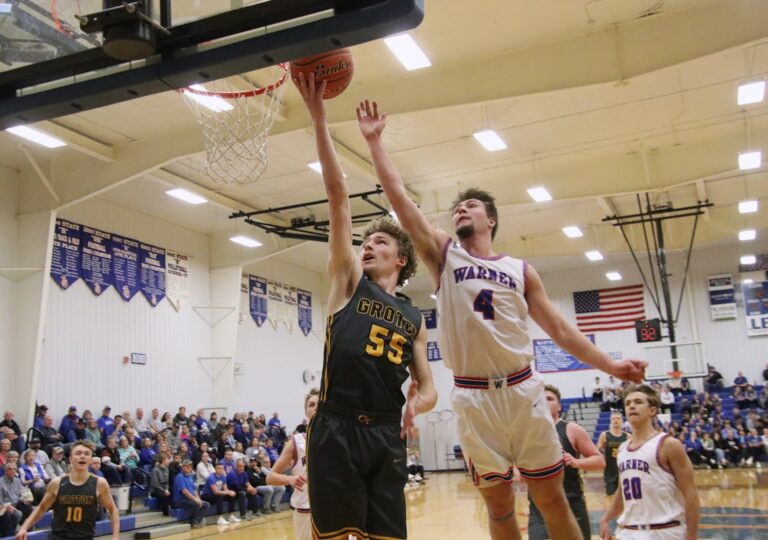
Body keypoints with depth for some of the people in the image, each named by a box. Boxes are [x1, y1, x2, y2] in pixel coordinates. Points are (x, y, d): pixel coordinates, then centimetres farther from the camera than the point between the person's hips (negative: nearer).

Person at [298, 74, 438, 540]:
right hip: (335, 432, -3)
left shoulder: (415, 320, 16)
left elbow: (427, 386, 17)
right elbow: (338, 195, -1)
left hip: (386, 437, 3)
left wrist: (419, 402, -10)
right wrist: (319, 114, -6)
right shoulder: (348, 282, 7)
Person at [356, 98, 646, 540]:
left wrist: (610, 365, 2)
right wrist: (374, 141, -1)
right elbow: (400, 198, 0)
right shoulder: (443, 255, 7)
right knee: (499, 504, 8)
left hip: (523, 390, 1)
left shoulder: (520, 270, 10)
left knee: (553, 499, 5)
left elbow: (559, 328, 11)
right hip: (473, 397, 0)